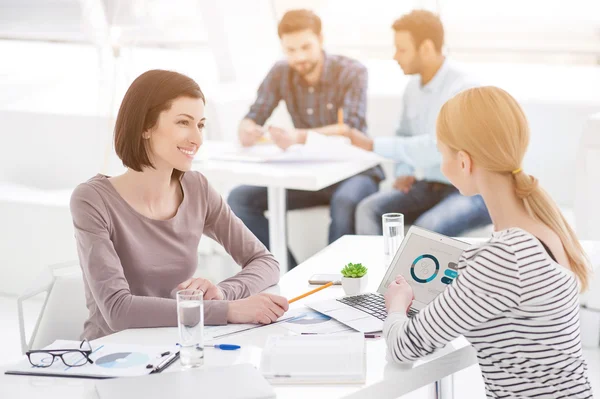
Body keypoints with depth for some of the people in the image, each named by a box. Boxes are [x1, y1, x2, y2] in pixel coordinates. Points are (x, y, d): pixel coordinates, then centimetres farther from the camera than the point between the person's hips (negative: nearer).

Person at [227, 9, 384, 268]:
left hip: (352, 171, -5)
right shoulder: (280, 74, 1)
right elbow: (253, 118, 0)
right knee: (240, 199, -15)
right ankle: (291, 275, -11)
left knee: (345, 202, -40)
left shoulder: (352, 72, -12)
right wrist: (246, 131, -28)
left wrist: (300, 137, -43)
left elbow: (353, 128, -25)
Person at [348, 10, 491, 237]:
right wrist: (404, 172, 1)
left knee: (427, 227, -34)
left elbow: (435, 148, -26)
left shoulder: (461, 88, -17)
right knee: (368, 210, -16)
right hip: (426, 186, 7)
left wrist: (372, 145, -22)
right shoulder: (414, 87, 6)